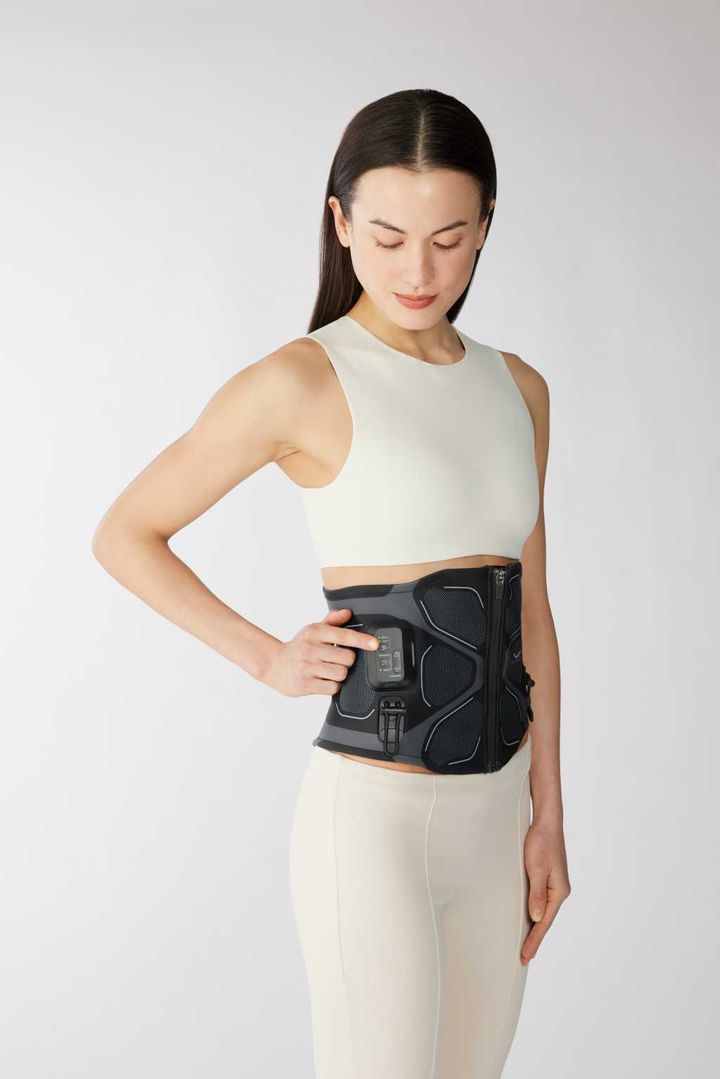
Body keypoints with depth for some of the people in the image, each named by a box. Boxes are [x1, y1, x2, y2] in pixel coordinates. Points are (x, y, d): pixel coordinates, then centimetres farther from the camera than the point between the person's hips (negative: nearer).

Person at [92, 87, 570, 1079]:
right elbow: (124, 535, -1)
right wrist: (267, 658, -5)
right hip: (372, 817, -6)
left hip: (493, 816, 6)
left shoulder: (518, 390, 8)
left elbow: (530, 613, 11)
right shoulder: (301, 382, -10)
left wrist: (548, 817, 10)